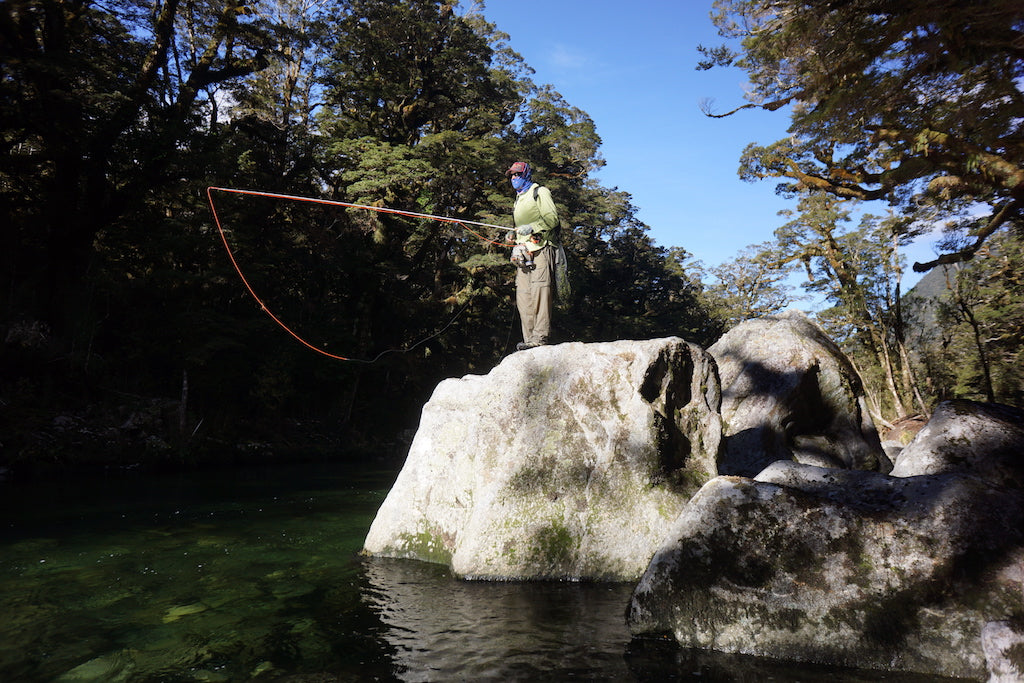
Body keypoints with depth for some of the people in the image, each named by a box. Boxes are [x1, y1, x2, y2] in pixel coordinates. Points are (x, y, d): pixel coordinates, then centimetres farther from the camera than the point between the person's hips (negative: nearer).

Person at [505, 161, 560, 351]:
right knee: (523, 295, 0)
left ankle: (541, 335, -20)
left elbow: (553, 218, -5)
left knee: (539, 291, -16)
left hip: (540, 248, -8)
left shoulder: (540, 192, 7)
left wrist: (532, 227, -17)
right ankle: (529, 338, 1)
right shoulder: (518, 199, 30)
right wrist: (514, 234, 15)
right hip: (523, 253, 8)